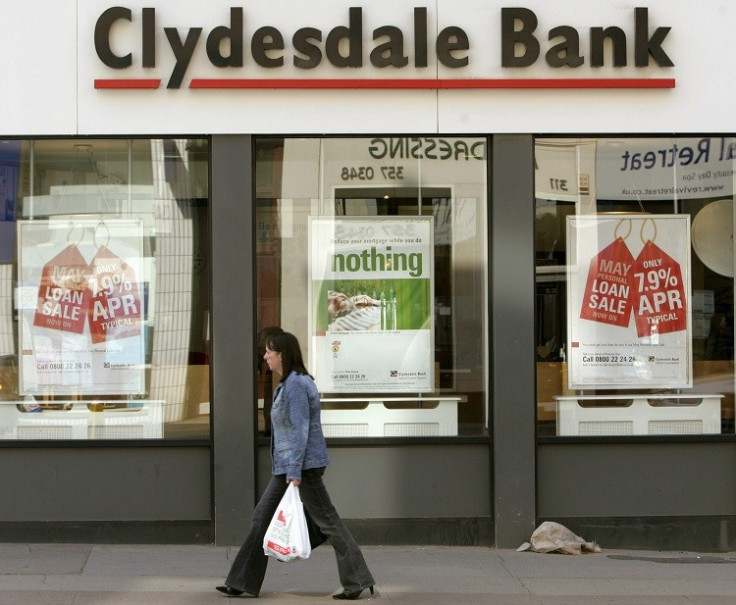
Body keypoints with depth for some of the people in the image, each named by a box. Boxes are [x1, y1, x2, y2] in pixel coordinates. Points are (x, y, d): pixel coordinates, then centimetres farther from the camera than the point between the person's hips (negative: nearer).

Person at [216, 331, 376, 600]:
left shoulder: (296, 384, -16)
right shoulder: (287, 383, 15)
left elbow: (300, 429, -21)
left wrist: (295, 471, -23)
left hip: (303, 464, -11)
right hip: (286, 465, 11)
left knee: (326, 520, -4)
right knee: (262, 516, 10)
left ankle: (358, 581, 3)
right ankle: (244, 583, 14)